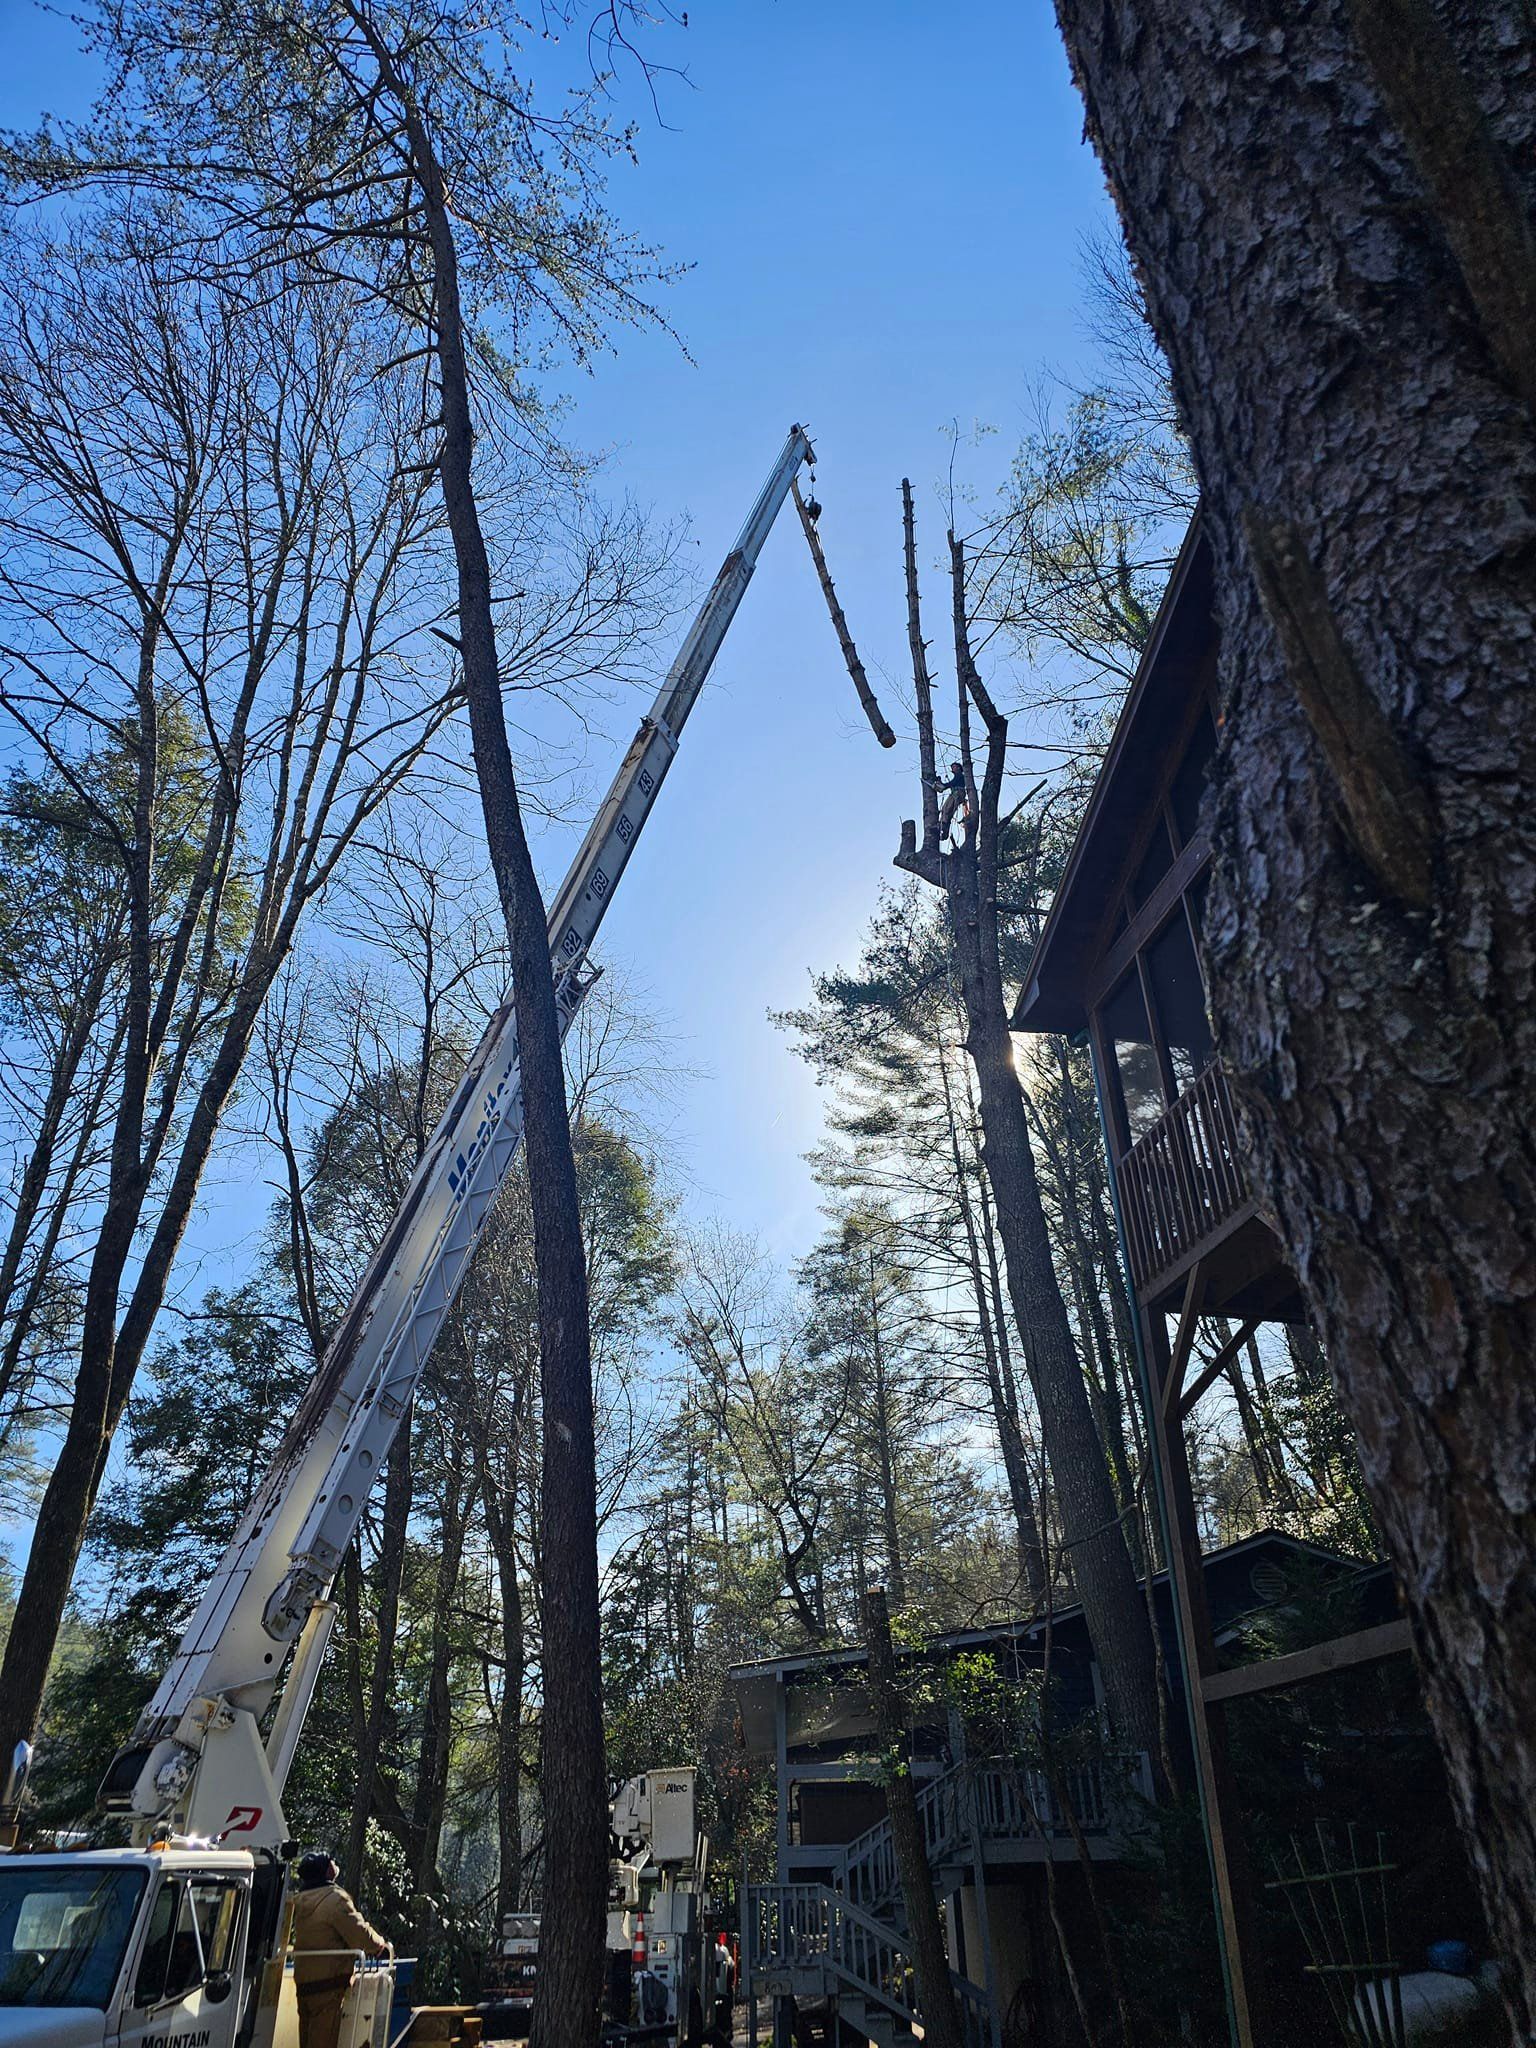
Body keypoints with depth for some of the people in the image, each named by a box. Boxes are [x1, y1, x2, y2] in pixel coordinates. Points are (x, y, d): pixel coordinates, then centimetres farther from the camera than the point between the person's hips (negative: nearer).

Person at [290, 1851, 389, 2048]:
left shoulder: (300, 1901, 11)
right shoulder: (335, 1898, -16)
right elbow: (361, 1934, -17)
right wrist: (382, 1945, 2)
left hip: (303, 1982, 8)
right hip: (329, 1984, -8)